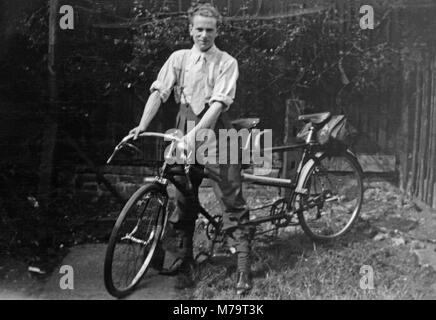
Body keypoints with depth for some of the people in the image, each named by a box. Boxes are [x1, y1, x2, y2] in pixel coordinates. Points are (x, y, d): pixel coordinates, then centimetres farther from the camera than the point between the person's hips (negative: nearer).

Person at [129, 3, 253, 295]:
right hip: (185, 131, 3)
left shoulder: (227, 62, -2)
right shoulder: (179, 58, 8)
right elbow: (159, 92, -1)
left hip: (216, 130, -2)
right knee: (184, 199, 6)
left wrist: (194, 134, -26)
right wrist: (142, 126, -16)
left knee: (232, 199, -4)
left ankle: (244, 267, 2)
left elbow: (218, 103, -14)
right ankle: (184, 260, 19)